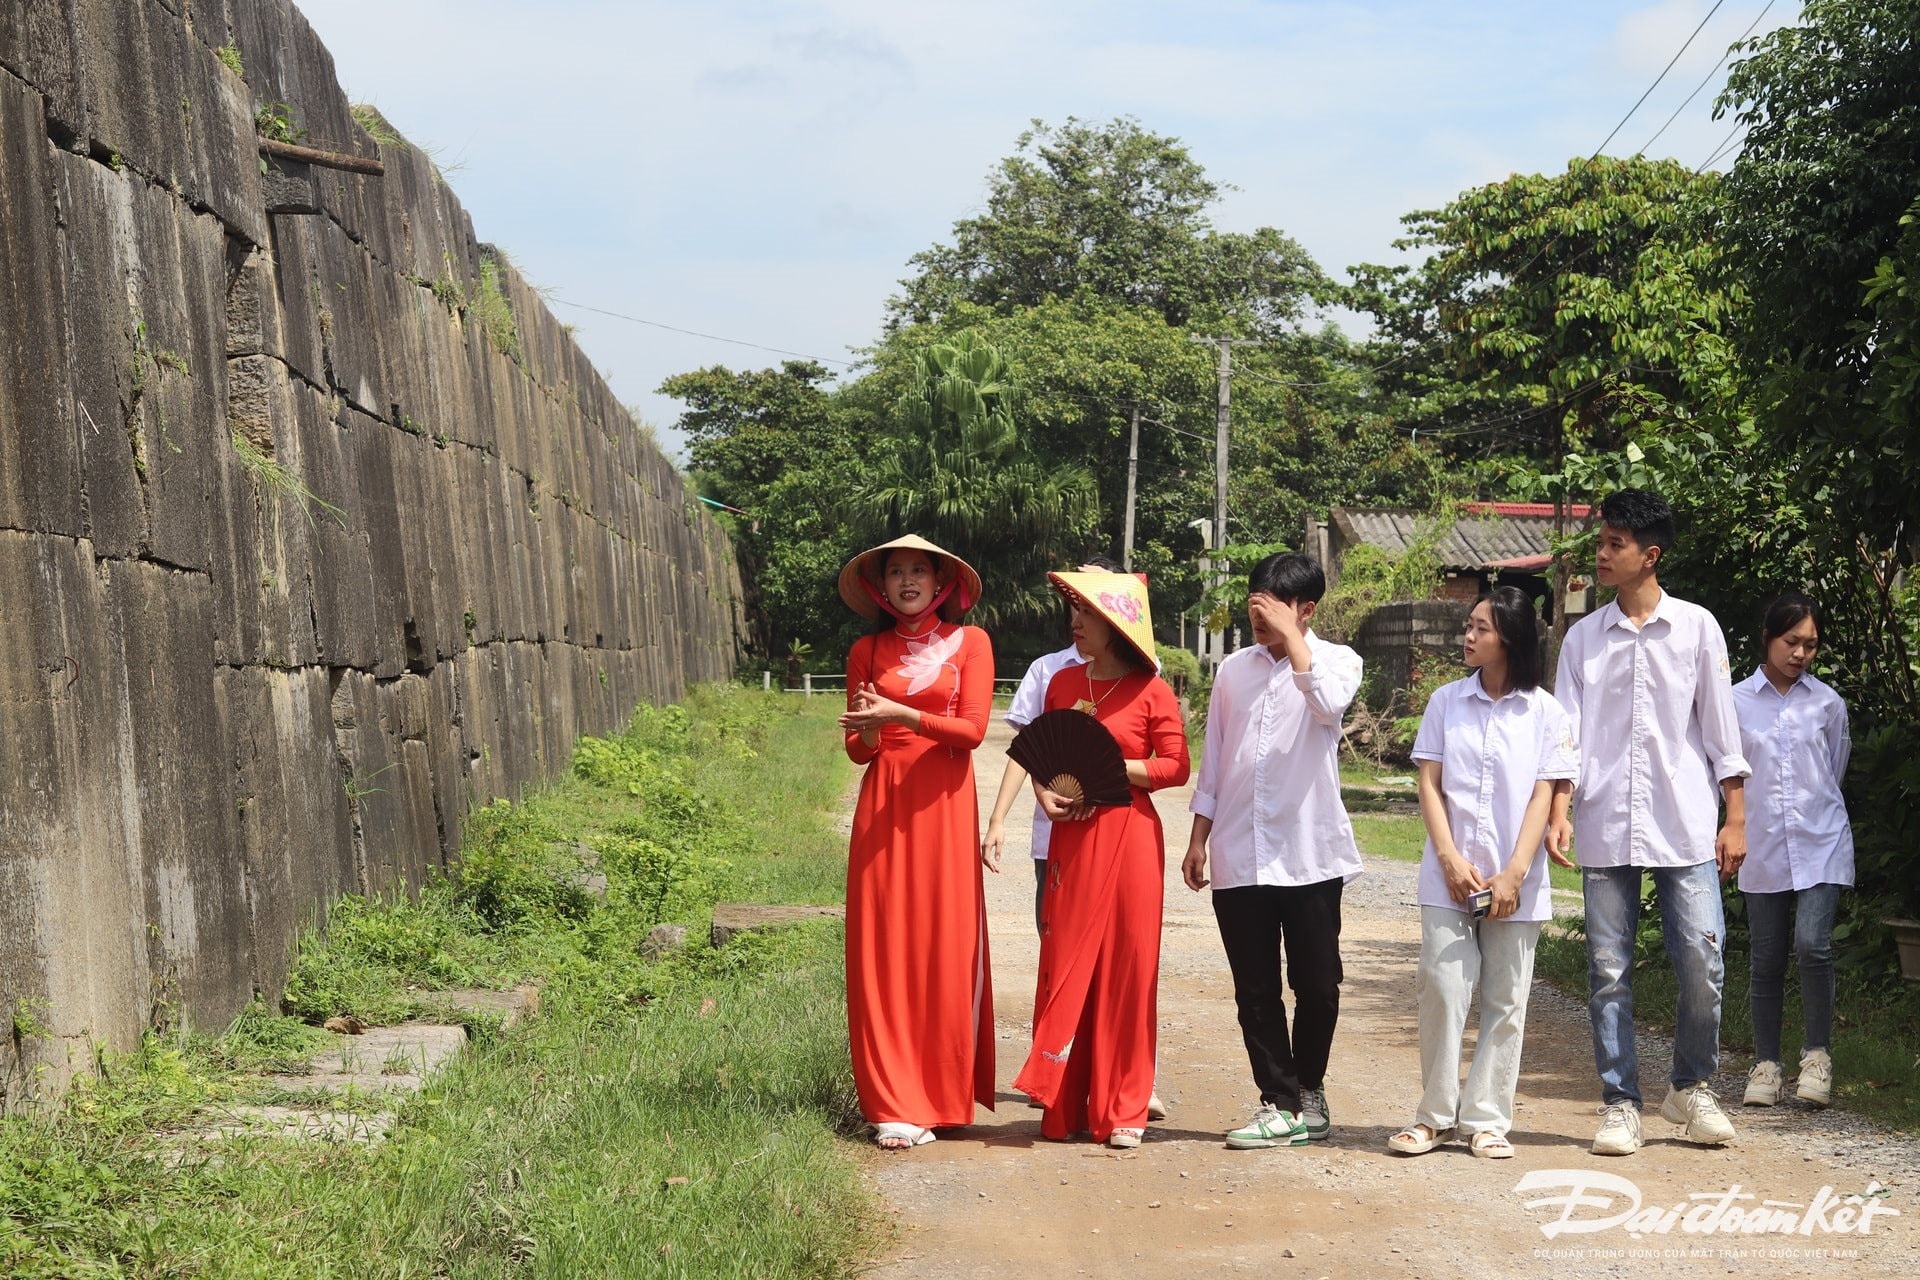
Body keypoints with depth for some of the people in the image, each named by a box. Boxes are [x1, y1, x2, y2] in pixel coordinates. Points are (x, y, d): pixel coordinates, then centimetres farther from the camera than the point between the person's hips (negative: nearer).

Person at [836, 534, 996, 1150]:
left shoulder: (969, 642, 6)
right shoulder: (867, 651, 12)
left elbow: (972, 728, -5)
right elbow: (858, 748, 11)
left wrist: (900, 713, -17)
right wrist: (870, 725, -12)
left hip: (944, 805, -2)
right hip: (883, 804, 2)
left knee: (944, 949, -4)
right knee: (884, 949, -3)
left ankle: (941, 1094, 6)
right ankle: (894, 1105, -1)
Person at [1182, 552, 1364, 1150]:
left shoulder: (1336, 660, 1)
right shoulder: (1235, 668, 11)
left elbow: (1329, 702, -24)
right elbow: (1213, 761, 15)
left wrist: (1289, 634, -17)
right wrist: (1198, 838, 11)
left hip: (1310, 853, -3)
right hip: (1238, 855, 3)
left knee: (1316, 983, 4)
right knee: (1255, 988, 4)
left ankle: (1308, 1091, 23)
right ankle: (1282, 1104, 11)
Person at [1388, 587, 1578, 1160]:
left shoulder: (1544, 711, 1)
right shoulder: (1446, 702, 6)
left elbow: (1543, 797, -2)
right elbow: (1429, 785, 4)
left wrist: (1514, 874, -11)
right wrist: (1451, 860, -8)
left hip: (1514, 882, -1)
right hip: (1448, 877, 1)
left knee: (1505, 1000, 4)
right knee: (1443, 989, -3)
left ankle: (1487, 1119, 11)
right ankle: (1435, 1115, 7)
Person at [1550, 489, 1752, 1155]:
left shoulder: (1696, 627, 3)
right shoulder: (1583, 636, 7)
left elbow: (1721, 730, 4)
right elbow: (1566, 731, 5)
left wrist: (1735, 818, 1)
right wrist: (1559, 811, -6)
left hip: (1684, 827, -1)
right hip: (1605, 831, 2)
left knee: (1702, 963, -4)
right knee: (1609, 972, 2)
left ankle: (1691, 1086, 17)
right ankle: (1620, 1104, 11)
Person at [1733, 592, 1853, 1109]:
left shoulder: (1828, 703, 4)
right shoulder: (1736, 702, 1)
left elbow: (1835, 771, 16)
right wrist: (1744, 826, 11)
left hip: (1821, 846, 0)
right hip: (1763, 850, 1)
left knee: (1813, 944, -17)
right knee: (1766, 960, 4)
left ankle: (1817, 1053, -1)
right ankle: (1766, 1064, 15)